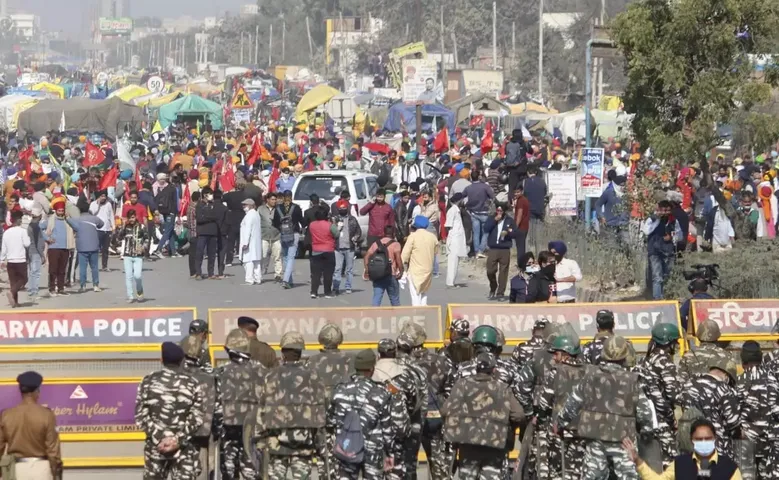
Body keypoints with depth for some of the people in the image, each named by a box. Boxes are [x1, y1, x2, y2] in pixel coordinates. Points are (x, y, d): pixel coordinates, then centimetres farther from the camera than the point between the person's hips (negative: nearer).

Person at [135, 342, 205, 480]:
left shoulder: (148, 381, -1)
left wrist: (158, 438, -8)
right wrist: (178, 439, -10)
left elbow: (141, 416, -5)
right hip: (184, 447, -1)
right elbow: (197, 418, -6)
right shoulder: (192, 383, -1)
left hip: (155, 445, 1)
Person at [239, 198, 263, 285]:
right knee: (257, 261, 11)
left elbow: (248, 230, -19)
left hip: (249, 242, -10)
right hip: (257, 242, 10)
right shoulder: (256, 214, 15)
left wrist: (245, 242, -21)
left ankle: (249, 279, -14)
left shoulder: (249, 215, -14)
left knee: (248, 260, -10)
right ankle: (258, 279, 15)